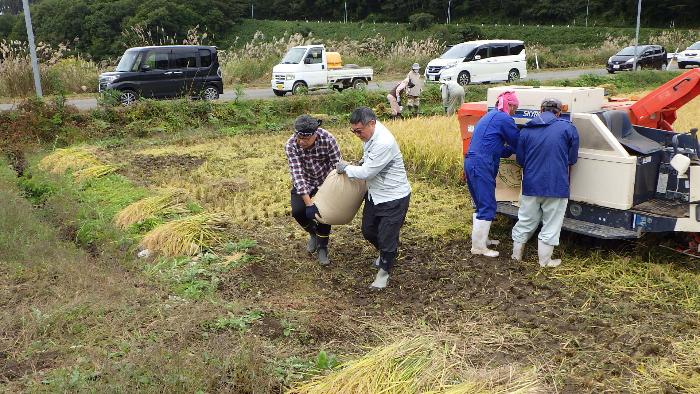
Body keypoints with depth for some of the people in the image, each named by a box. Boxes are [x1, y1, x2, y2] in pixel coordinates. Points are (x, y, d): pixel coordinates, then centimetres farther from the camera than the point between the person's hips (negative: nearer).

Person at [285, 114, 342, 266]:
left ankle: (322, 247, 20)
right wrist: (309, 203, -37)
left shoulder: (327, 139, -30)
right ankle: (313, 233, 19)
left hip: (325, 181, -1)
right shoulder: (291, 145, -29)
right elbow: (297, 174, -32)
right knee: (298, 211, -14)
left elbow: (337, 166, -23)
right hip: (304, 182, 1)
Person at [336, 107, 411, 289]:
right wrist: (363, 162, 2)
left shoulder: (384, 143, -31)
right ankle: (385, 253, 48)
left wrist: (346, 168, -10)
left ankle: (384, 271, 24)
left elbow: (367, 172, -25)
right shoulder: (370, 133, -2)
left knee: (387, 237, 1)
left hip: (393, 198, -9)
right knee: (368, 230, 20)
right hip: (374, 194, 9)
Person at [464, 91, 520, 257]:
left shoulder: (490, 116, 23)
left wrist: (511, 149, 13)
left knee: (482, 205, 19)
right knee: (487, 207, -4)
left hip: (472, 163, 10)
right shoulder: (504, 119, -7)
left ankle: (481, 239, 30)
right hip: (482, 166, -10)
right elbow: (518, 143, -1)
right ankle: (478, 247, 1)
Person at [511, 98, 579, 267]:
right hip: (557, 186, -3)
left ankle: (516, 255, 27)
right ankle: (545, 260, 17)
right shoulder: (568, 128, -4)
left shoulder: (526, 130, 2)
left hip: (531, 185, 3)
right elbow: (572, 160, 2)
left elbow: (520, 160, 7)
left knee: (525, 222, 17)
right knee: (551, 225, 10)